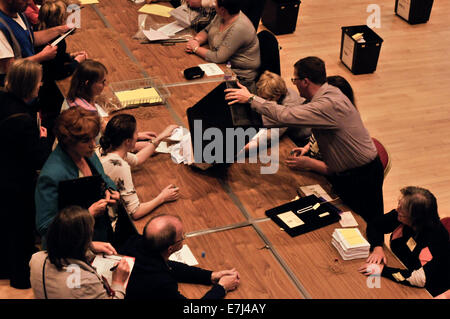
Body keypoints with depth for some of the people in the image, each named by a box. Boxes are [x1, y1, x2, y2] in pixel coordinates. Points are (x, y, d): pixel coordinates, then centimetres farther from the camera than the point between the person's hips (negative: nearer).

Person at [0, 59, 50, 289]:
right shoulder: (24, 121, -33)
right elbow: (40, 162, -28)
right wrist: (43, 137, -14)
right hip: (19, 186, -8)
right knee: (22, 230, 14)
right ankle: (20, 277, 34)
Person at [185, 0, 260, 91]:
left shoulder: (239, 28, -31)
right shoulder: (221, 16, -3)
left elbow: (218, 58, -29)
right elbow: (206, 31, 14)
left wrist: (196, 48, -16)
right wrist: (196, 40, -8)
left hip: (239, 75, -9)